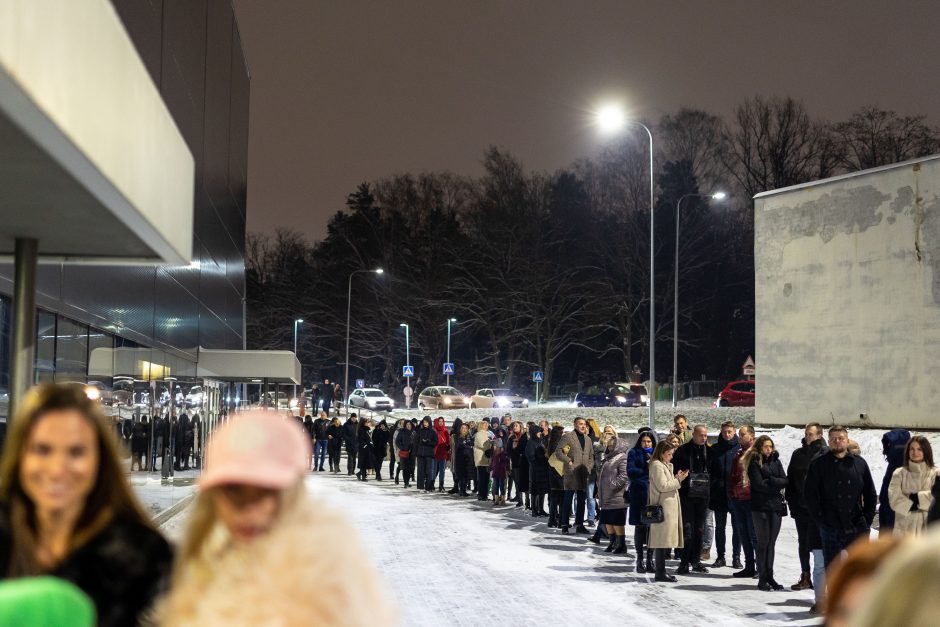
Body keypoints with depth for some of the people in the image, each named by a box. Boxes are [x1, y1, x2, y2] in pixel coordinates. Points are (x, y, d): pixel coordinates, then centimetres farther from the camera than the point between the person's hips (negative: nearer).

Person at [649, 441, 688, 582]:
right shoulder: (657, 466, -10)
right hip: (663, 508, -10)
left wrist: (677, 478, 8)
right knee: (663, 540, -9)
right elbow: (662, 486, -16)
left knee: (664, 541, 10)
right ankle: (660, 573, -8)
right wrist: (678, 480, -10)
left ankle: (661, 571, 12)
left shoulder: (665, 465, 21)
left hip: (670, 507, 10)